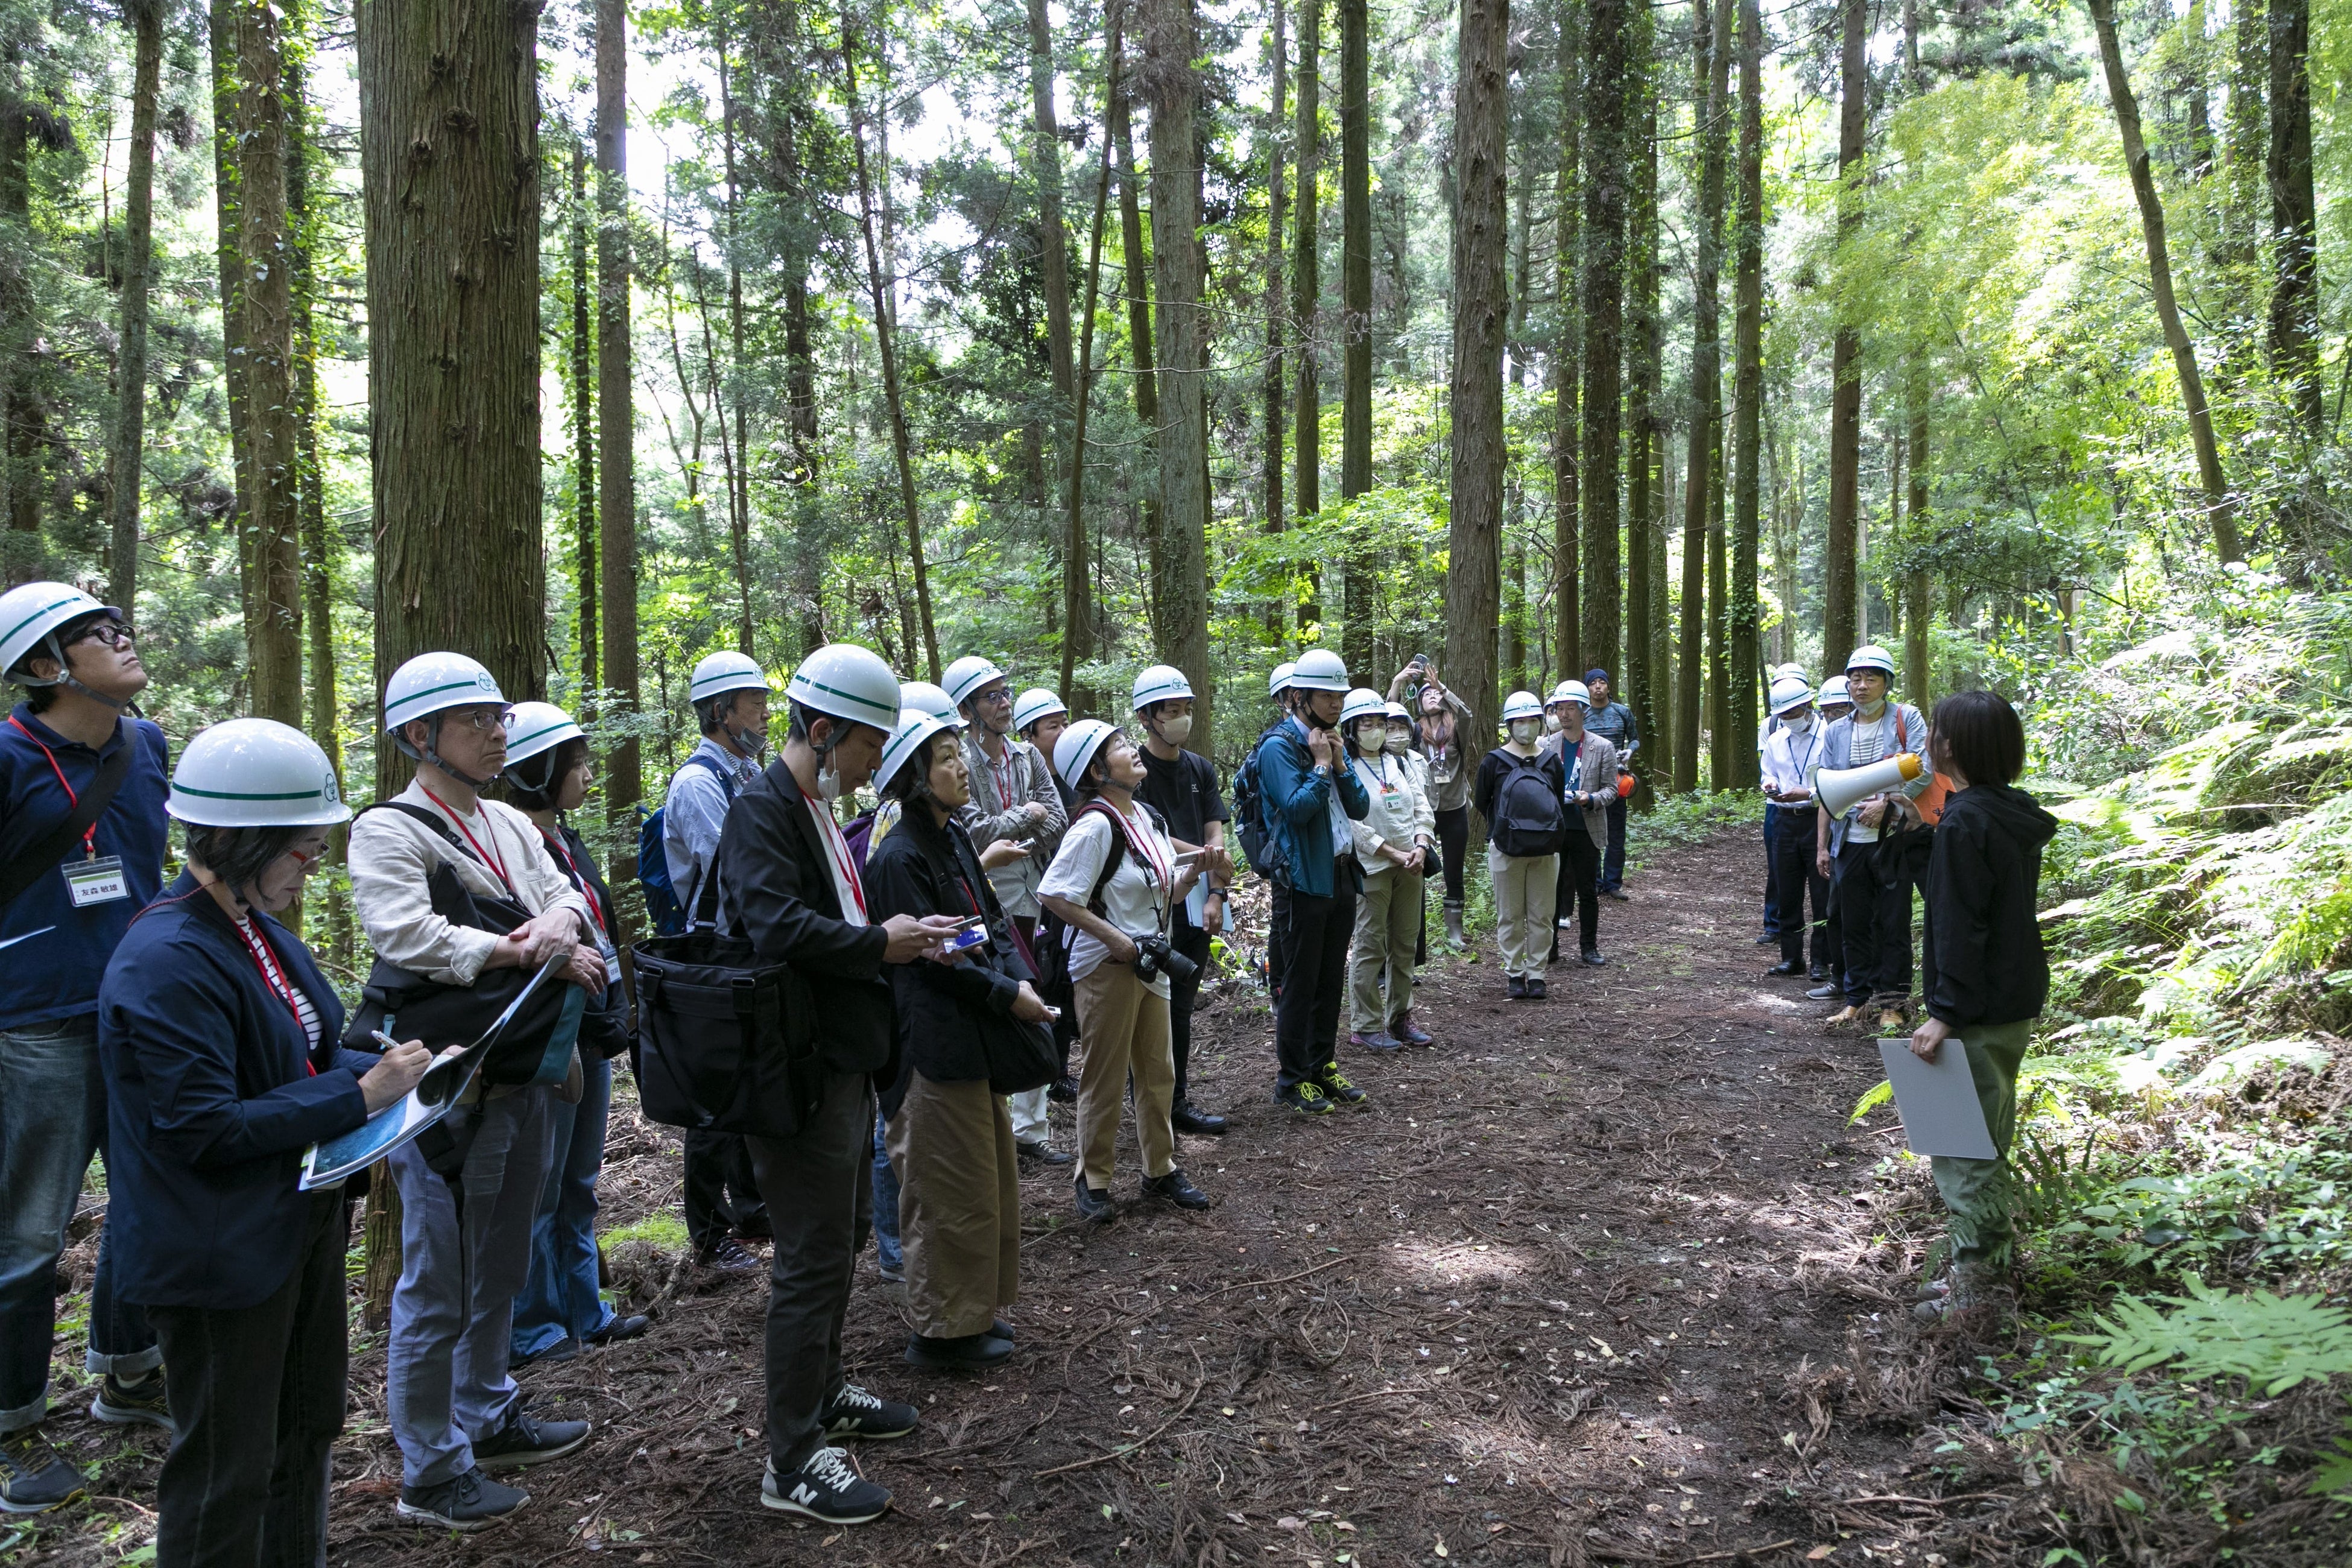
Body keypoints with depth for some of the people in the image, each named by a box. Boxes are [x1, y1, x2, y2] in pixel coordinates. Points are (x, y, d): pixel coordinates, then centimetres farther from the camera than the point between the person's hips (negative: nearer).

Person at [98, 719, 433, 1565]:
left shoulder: (255, 926, 3)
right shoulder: (167, 963, -25)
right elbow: (206, 1129, -26)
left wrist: (381, 1066, -3)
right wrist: (360, 1094, -23)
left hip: (299, 1220, 9)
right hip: (221, 1249, -9)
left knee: (307, 1428, 23)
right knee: (228, 1465, 8)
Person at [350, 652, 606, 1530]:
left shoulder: (510, 825, 12)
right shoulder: (387, 831, -12)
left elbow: (568, 898, 5)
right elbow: (409, 937, -24)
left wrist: (556, 922, -19)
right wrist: (536, 954, -19)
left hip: (523, 1074, 8)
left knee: (500, 1267, 22)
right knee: (439, 1285, 3)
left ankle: (489, 1419, 39)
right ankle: (430, 1473, 17)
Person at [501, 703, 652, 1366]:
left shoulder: (567, 839, 12)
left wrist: (615, 1015, 16)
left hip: (591, 1036, 9)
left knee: (579, 1185, 18)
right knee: (541, 1190, 3)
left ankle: (583, 1311, 30)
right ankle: (532, 1329, 17)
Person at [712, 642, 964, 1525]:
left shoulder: (816, 808, 14)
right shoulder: (763, 809, -17)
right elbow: (777, 927, -30)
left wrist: (903, 940, 3)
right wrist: (882, 945, -20)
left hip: (843, 1061, 10)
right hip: (800, 1068, -10)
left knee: (843, 1234, 21)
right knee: (814, 1255, -3)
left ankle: (824, 1394, 39)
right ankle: (793, 1462, 9)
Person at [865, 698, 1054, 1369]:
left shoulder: (955, 838, 10)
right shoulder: (899, 857, -17)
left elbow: (992, 920, 12)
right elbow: (931, 957, -19)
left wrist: (1018, 975, -5)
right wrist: (1007, 994, -15)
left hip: (977, 1037, 9)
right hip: (937, 1045, -9)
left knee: (990, 1180, 18)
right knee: (954, 1192, 1)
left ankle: (975, 1308, 33)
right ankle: (943, 1331, 17)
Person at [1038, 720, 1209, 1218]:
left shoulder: (1148, 819, 9)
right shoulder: (1096, 825, -17)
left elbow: (1167, 893, 16)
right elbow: (1055, 895, -22)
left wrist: (1195, 868, -4)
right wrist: (1117, 939, -21)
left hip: (1151, 964, 8)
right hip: (1106, 967, -8)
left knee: (1158, 1070, 15)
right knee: (1105, 1078, 3)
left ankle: (1161, 1168, 29)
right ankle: (1093, 1181, 17)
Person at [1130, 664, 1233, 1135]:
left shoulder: (1201, 769, 12)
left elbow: (1215, 836, 6)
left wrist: (1216, 895, -5)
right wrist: (1204, 855, -22)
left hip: (1197, 906, 6)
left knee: (1181, 1007, 13)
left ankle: (1178, 1103, 21)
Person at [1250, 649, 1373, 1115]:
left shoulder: (1331, 743, 13)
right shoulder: (1279, 745, -12)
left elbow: (1360, 808, 7)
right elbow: (1296, 807, -23)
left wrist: (1340, 763, -5)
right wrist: (1321, 765, -14)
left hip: (1341, 876, 8)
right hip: (1303, 880, -8)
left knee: (1331, 980, 14)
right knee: (1300, 983, -1)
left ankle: (1323, 1066, 25)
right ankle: (1292, 1078, 9)